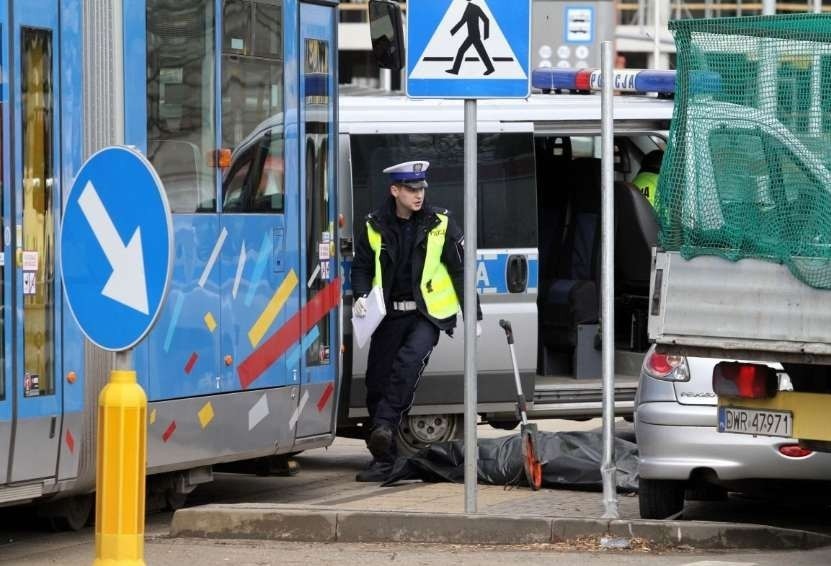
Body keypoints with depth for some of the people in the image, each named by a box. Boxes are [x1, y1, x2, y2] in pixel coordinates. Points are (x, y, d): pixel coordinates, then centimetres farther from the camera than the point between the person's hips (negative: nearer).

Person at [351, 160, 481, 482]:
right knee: (377, 381, 2)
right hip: (390, 313, 3)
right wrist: (361, 296, -7)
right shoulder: (376, 227, 4)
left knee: (409, 361, -31)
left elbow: (461, 270, 4)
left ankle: (385, 423, -29)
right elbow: (362, 266, 14)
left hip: (428, 313, -3)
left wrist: (473, 315, 3)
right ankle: (384, 459, 11)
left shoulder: (439, 224, 0)